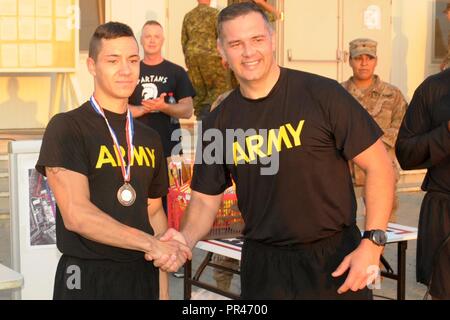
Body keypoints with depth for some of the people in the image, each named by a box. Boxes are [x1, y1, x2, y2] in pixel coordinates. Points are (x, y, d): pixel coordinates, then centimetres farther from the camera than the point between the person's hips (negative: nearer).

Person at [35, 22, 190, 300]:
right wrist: (151, 244, -20)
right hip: (88, 277, -5)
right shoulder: (66, 128, -9)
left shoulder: (150, 139, 10)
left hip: (143, 274, 5)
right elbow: (76, 215, -18)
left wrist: (163, 290, 6)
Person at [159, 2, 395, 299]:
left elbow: (379, 165, -9)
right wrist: (186, 239, -12)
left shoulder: (322, 94, -11)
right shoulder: (219, 122, 2)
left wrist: (372, 242, -16)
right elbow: (205, 199, 8)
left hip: (335, 255, -3)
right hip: (263, 264, 3)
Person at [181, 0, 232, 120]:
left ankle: (200, 115, 10)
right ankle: (207, 109, -22)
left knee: (199, 90, 11)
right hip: (210, 55, -5)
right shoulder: (214, 13, -1)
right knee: (222, 86, -1)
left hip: (192, 56, 5)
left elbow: (184, 40, 16)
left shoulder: (188, 16, 14)